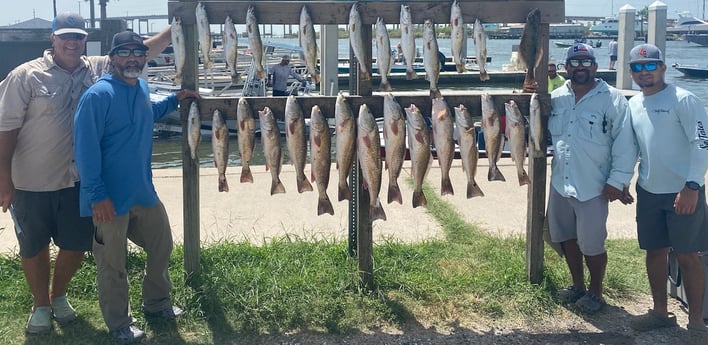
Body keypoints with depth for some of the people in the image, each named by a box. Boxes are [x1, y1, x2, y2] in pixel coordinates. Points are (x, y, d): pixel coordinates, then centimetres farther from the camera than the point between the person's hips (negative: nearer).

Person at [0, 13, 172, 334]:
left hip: (80, 180, 4)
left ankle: (59, 295, 40)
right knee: (34, 247, 12)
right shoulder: (26, 75, -11)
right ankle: (40, 305, 34)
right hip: (32, 183, -3)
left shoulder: (98, 68, 1)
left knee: (76, 244, 13)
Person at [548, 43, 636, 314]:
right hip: (560, 183, 5)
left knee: (591, 244, 2)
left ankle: (595, 292, 23)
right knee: (567, 237, 16)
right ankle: (577, 285, 36)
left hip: (593, 187, -5)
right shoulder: (555, 97, 5)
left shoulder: (612, 99, -10)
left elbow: (624, 143, -10)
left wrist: (618, 181, -13)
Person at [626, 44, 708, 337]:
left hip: (683, 191, -6)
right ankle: (660, 312, 29)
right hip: (648, 192, 6)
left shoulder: (683, 100, -12)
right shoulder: (633, 103, 8)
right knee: (655, 252, 13)